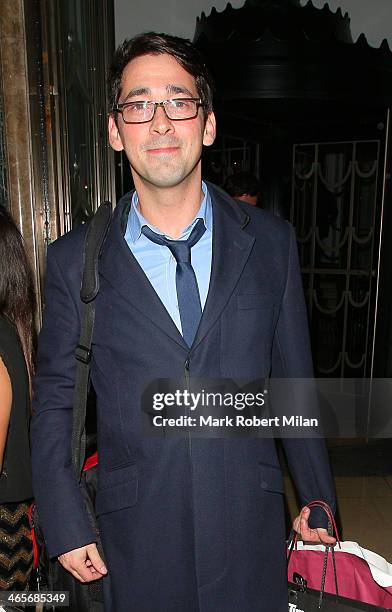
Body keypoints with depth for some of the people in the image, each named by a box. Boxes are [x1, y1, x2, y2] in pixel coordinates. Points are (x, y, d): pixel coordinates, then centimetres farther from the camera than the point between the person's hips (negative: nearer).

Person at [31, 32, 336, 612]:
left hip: (251, 532, 1)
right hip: (137, 540, 0)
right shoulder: (74, 260, -6)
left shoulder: (272, 241, -4)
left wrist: (317, 499, 8)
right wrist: (66, 528, -1)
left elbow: (294, 382, 2)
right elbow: (53, 401, 0)